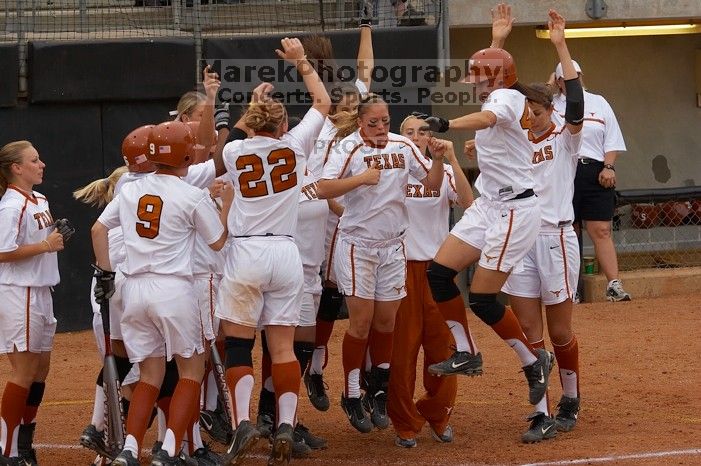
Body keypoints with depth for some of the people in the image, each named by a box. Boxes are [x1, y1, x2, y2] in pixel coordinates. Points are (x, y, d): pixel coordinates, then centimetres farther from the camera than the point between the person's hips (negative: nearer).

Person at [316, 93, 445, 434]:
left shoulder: (403, 147, 2)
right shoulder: (349, 148, -11)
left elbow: (432, 183, 6)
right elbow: (323, 189, -22)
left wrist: (438, 160, -12)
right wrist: (361, 178, -31)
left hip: (392, 246, 4)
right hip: (357, 245, -4)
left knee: (386, 321, 8)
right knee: (362, 321, -6)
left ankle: (378, 393, 21)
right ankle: (352, 396, 5)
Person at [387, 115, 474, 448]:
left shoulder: (444, 171, 4)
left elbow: (468, 203, -14)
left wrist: (452, 158, -22)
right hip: (401, 267, -2)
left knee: (441, 344, 4)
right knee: (402, 346, -1)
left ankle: (438, 416, 22)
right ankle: (405, 424, 8)